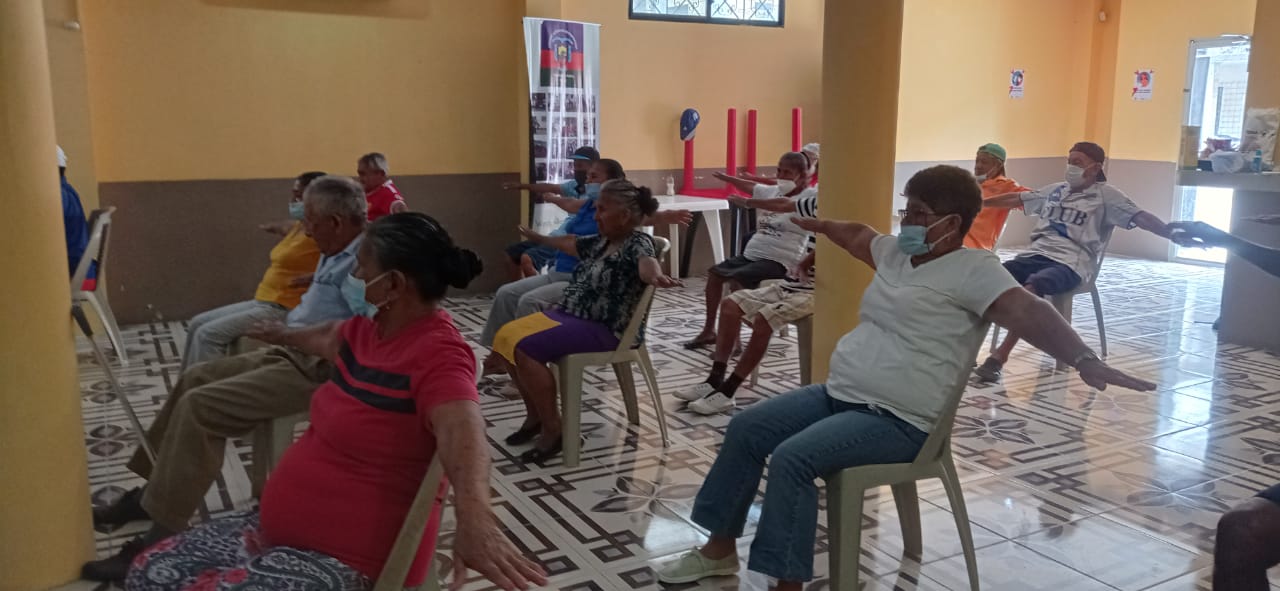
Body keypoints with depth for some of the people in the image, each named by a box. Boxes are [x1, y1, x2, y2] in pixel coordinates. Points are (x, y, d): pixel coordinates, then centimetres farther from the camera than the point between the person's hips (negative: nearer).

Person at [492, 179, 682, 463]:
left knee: (526, 348, -26)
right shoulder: (601, 241, 14)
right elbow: (571, 243, 34)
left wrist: (657, 276, -60)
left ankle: (552, 428, -14)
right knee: (507, 336, 0)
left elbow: (646, 263, -36)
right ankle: (536, 416, 9)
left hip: (605, 330, -9)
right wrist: (539, 238, 51)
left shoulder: (638, 243, -12)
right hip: (568, 313, 10)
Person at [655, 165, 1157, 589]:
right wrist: (819, 225, 49)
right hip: (838, 394, 9)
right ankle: (720, 548, 14)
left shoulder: (973, 270, -12)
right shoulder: (898, 251, 13)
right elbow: (858, 234, 34)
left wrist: (1084, 360, -43)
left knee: (792, 458, -29)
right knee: (746, 428, 3)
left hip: (896, 422, -9)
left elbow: (1029, 313, -28)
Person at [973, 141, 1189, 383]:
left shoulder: (1106, 194, 8)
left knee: (1032, 286, -38)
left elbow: (1142, 218, -3)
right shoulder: (1055, 190, 24)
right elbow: (1016, 199, 33)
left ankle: (999, 358, -39)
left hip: (1071, 264, -5)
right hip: (1036, 254, 6)